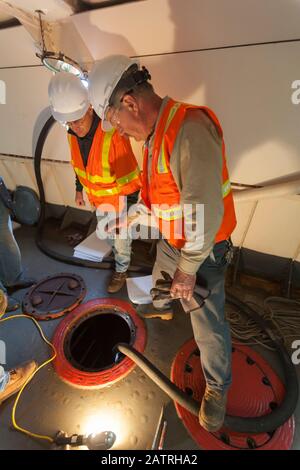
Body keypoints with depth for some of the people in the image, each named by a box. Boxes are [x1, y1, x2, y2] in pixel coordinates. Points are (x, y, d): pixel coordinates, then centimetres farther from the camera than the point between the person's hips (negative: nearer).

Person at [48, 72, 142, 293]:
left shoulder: (113, 134, -30)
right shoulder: (73, 135, -6)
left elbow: (129, 177, -26)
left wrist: (130, 206, -21)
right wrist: (79, 190, 18)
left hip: (120, 197, -7)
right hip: (99, 197, 7)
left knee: (121, 237, 13)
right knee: (103, 233, 25)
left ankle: (121, 271, 38)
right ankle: (119, 248, 58)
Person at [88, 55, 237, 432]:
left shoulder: (190, 129, -27)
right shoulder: (155, 132, 5)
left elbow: (204, 210, -30)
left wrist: (188, 267, -22)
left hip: (203, 249, -8)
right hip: (170, 241, 9)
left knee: (208, 326, 7)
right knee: (160, 284, 33)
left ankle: (217, 387, 38)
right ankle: (162, 311, 70)